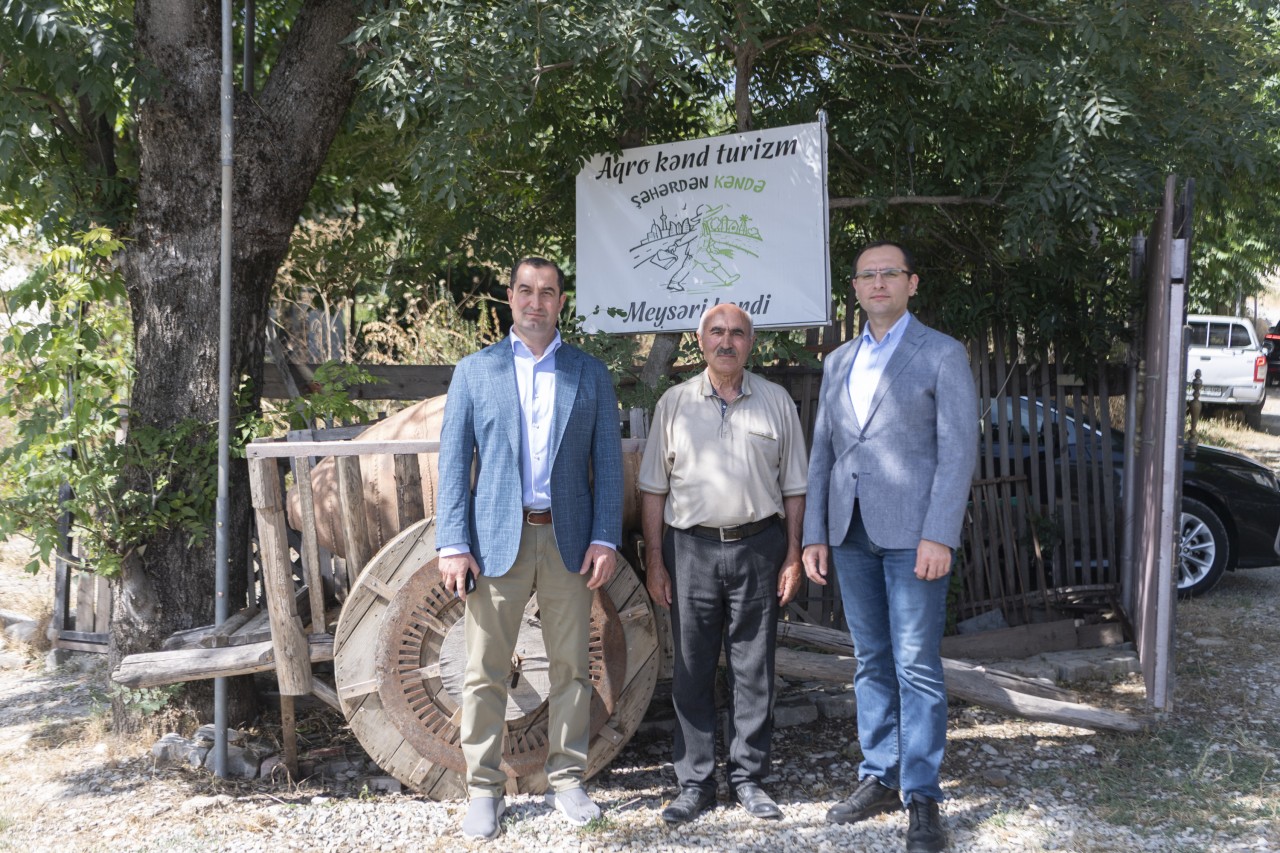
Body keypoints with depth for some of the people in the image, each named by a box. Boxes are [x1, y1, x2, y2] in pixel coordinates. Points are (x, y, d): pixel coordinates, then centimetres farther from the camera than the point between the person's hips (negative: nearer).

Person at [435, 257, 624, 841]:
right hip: (496, 539, -1)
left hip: (568, 539, 1)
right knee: (485, 672, 2)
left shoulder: (590, 374, 10)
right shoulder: (475, 371, 7)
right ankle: (484, 790, 13)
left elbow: (607, 462, 6)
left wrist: (605, 539, -4)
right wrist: (452, 544, -6)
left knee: (570, 667, 7)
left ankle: (566, 781, 19)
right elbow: (453, 461, 2)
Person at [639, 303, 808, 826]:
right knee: (692, 671, 5)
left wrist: (793, 556, 1)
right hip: (691, 548, 0)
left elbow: (793, 487, 7)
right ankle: (695, 783, 15)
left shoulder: (776, 402, 5)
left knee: (753, 670, 6)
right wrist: (654, 561, 1)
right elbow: (654, 488, 6)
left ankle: (748, 778, 19)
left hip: (758, 547, 0)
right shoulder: (674, 403, 5)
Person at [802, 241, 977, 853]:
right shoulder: (837, 362, 15)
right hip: (851, 534, 5)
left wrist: (939, 536, -16)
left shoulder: (942, 354, 0)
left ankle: (921, 796, 6)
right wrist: (814, 536, 8)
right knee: (872, 663, 12)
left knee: (916, 666, -3)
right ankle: (879, 779, 22)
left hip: (910, 532, -5)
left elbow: (958, 451, -7)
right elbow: (822, 453, 14)